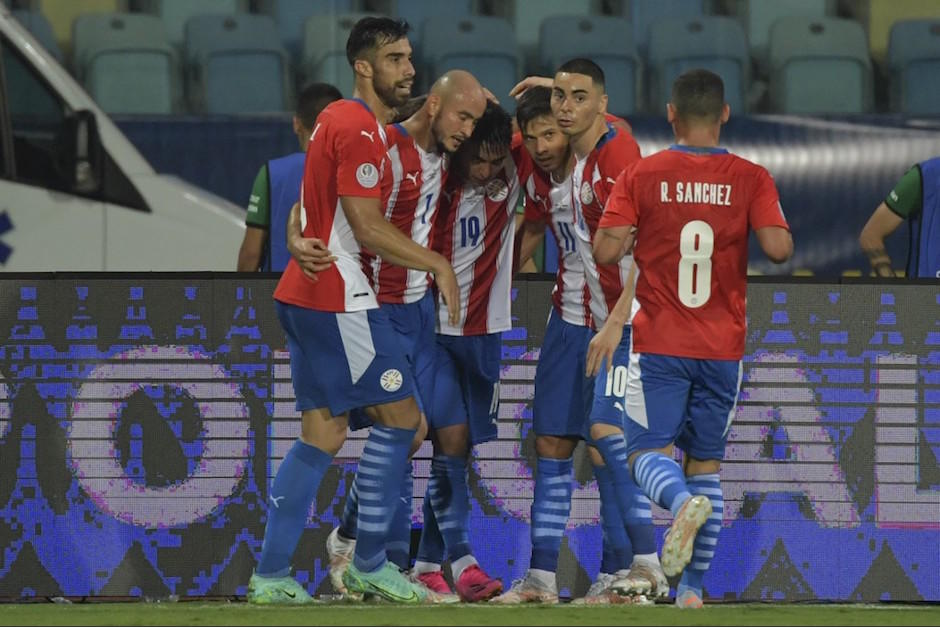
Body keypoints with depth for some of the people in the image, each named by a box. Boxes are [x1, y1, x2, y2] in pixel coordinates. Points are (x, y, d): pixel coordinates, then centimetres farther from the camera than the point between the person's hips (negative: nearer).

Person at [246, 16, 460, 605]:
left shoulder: (338, 120, 16)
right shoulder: (360, 129, -15)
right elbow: (367, 227, -19)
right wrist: (438, 264, -12)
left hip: (302, 295, 10)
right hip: (338, 298, -10)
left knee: (323, 434, 9)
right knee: (400, 414, -2)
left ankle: (271, 575, 6)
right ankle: (370, 564, 3)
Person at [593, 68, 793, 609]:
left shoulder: (643, 176, -4)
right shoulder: (751, 178, -3)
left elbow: (606, 250, -10)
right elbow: (779, 248, -14)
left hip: (660, 342, -2)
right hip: (723, 346, 2)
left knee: (649, 452, 2)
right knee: (706, 462, 12)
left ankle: (683, 501, -33)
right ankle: (693, 589, 9)